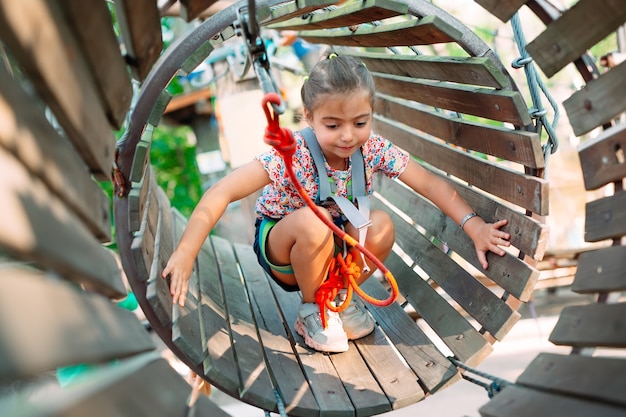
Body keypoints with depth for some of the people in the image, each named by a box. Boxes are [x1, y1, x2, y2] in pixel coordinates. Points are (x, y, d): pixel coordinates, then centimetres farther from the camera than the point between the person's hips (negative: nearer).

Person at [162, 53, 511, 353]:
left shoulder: (372, 149, -16)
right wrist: (186, 252, -42)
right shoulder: (292, 154, -29)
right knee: (311, 221, -37)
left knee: (381, 225, -26)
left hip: (335, 251, 4)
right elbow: (222, 193, -35)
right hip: (281, 251, -3)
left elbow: (429, 183, -13)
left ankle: (341, 298, 3)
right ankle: (312, 311, -8)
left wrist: (474, 225, -24)